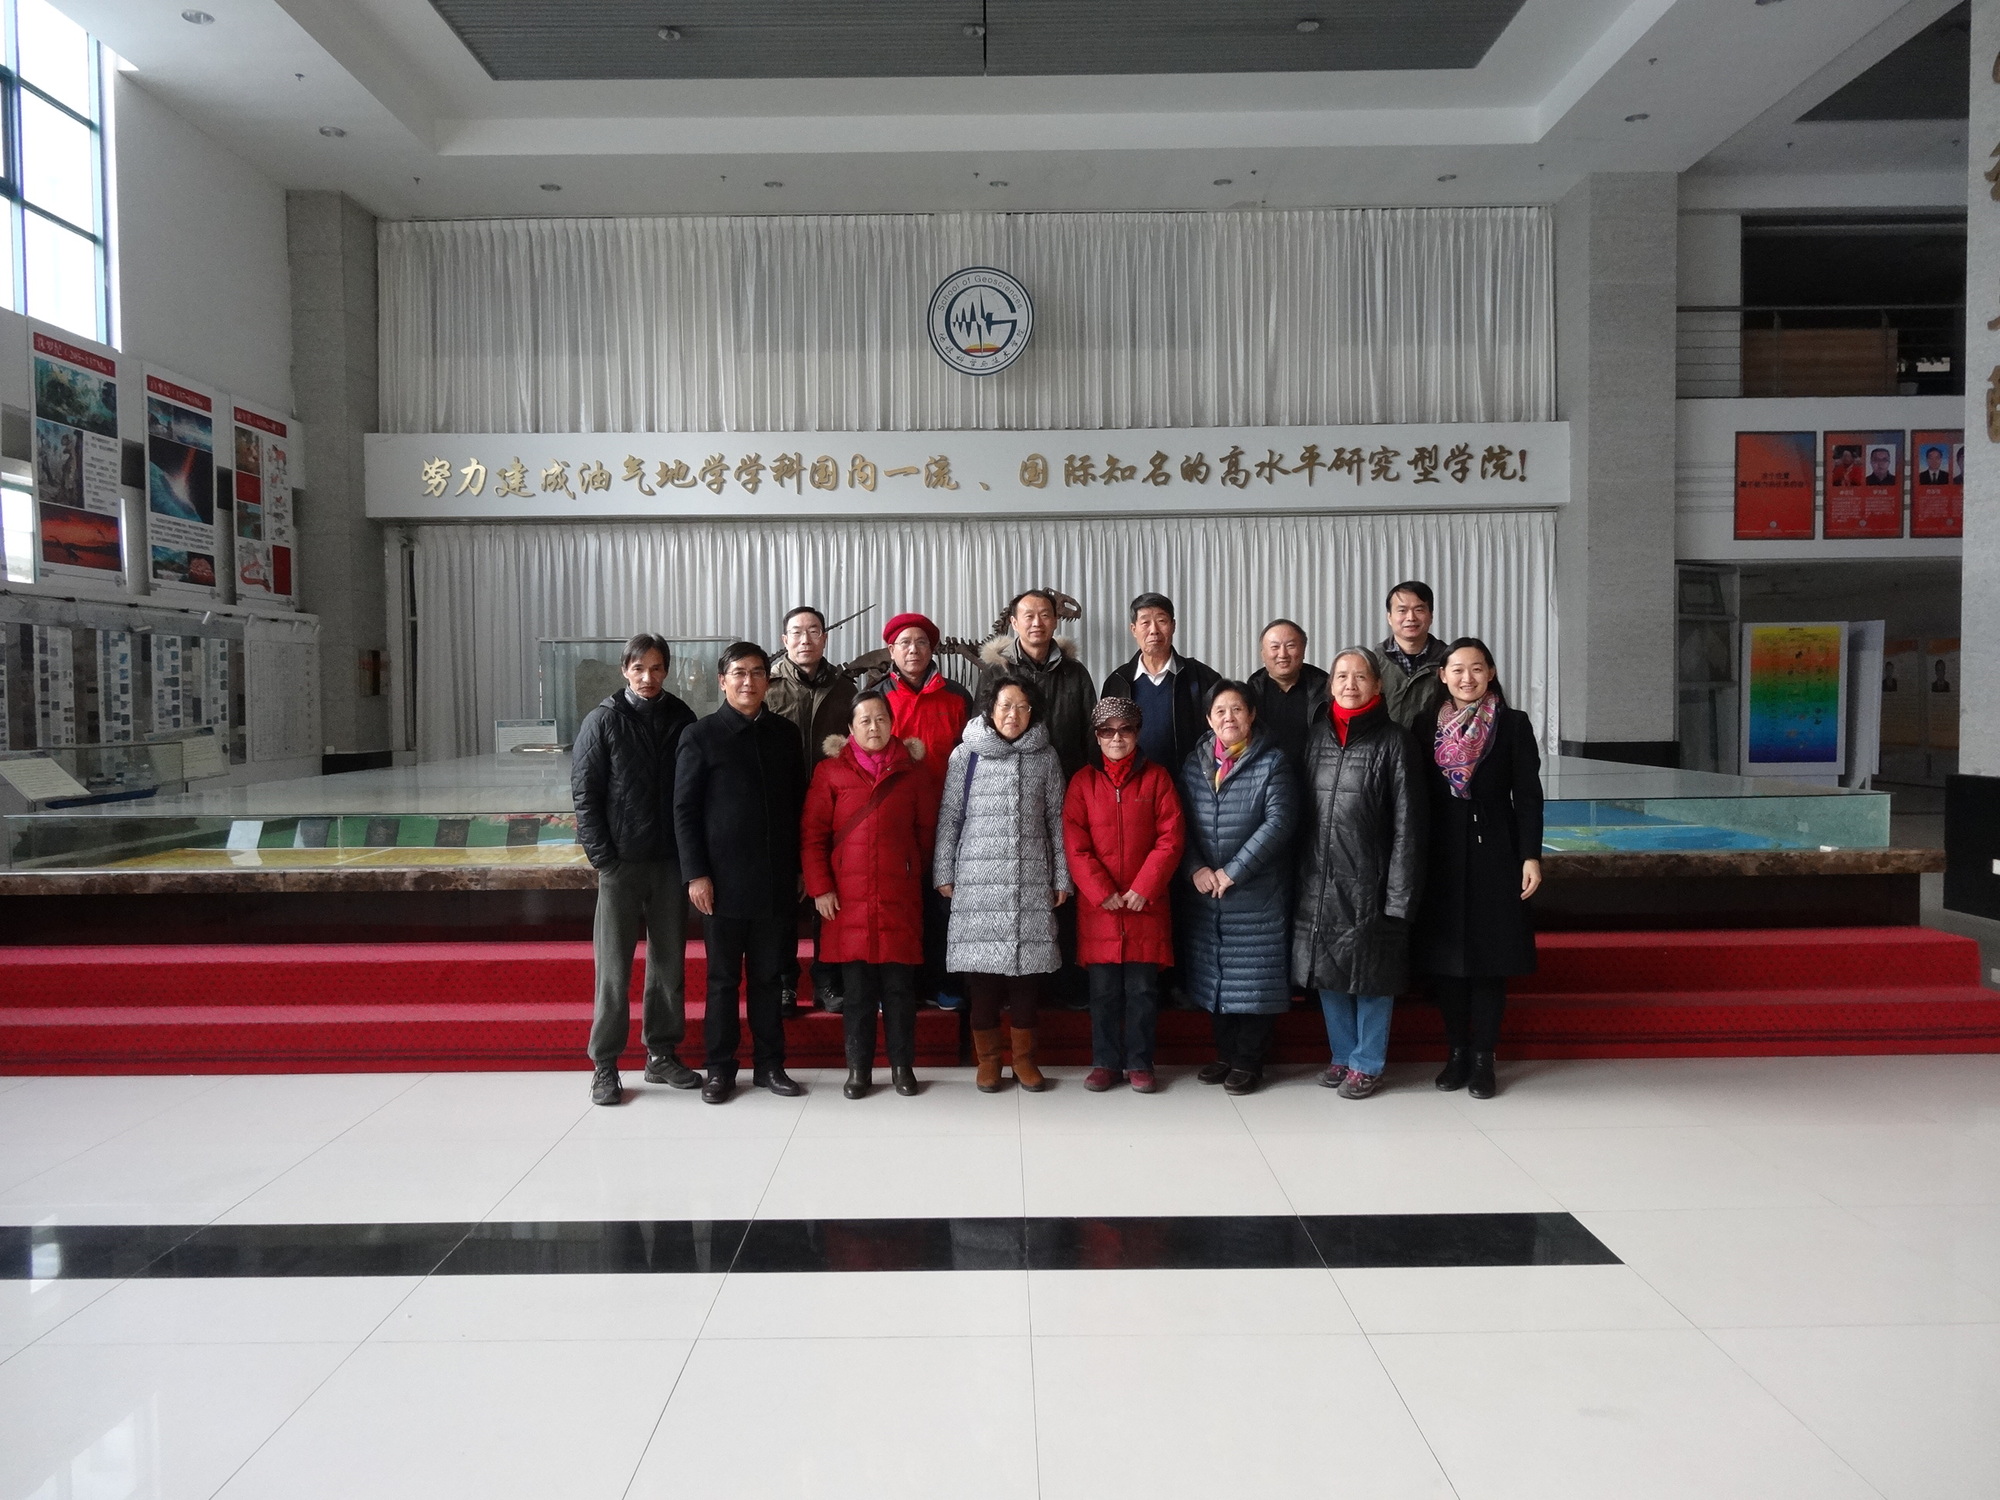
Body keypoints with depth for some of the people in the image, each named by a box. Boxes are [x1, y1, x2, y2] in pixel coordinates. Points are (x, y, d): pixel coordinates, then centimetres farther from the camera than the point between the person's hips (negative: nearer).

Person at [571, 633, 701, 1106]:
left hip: (671, 860, 3)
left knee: (669, 961, 9)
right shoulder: (603, 721, -2)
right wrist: (603, 857, -10)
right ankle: (604, 1064, 11)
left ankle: (662, 1054, 21)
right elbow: (584, 794, -3)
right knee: (614, 966, 2)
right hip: (621, 861, -3)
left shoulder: (682, 719, 5)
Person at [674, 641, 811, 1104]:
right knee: (723, 977, 6)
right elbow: (684, 809, -2)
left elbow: (798, 804, 11)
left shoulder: (785, 733, 9)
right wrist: (695, 874, -8)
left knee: (769, 976, 9)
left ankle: (769, 1063, 19)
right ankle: (720, 1067, 16)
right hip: (723, 880, -3)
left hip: (776, 879, 3)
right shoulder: (701, 735, -1)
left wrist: (800, 868, 8)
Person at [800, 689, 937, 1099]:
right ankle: (858, 1069, 14)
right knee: (857, 987, 4)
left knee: (899, 985, 3)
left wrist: (916, 877, 10)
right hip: (848, 899, -1)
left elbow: (926, 832, 13)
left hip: (900, 899, 1)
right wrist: (820, 888, -5)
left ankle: (902, 1066, 15)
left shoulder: (912, 772, 9)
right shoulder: (830, 771, 5)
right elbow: (812, 835, 2)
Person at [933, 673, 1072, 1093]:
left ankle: (1024, 1058, 15)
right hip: (978, 879, -1)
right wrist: (943, 873, 1)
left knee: (1029, 964, 1)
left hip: (1032, 880, 1)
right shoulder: (965, 755, 4)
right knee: (981, 965, -1)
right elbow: (949, 818, 5)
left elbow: (1056, 820, 9)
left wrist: (1062, 878, 7)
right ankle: (987, 1059, 13)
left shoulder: (1045, 758, 8)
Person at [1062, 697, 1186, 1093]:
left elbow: (1171, 839, -2)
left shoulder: (1156, 777, 4)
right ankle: (1105, 1062, 17)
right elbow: (1075, 846, -2)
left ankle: (1139, 1063, 16)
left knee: (1143, 989, 4)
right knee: (1103, 990, 6)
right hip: (1098, 906, 0)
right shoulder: (1083, 781, 4)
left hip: (1146, 905, 0)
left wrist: (1144, 888, -11)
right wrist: (1102, 893, -11)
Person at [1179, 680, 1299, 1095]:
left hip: (1258, 893, -4)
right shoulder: (1194, 764, 9)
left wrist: (1233, 871, -16)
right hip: (1206, 892, 4)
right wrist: (1196, 869, -9)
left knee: (1256, 974, 0)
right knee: (1216, 975, 11)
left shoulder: (1272, 762, -5)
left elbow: (1279, 822, -13)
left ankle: (1248, 1060, 12)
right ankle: (1225, 1053, 25)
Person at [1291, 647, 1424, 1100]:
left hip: (1368, 882, -5)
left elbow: (1406, 824, -8)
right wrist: (1298, 874, 7)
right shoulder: (1318, 735, 9)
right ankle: (1343, 1055, 28)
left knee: (1371, 975, 4)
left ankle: (1366, 1064, 19)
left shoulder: (1392, 740, -5)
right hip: (1318, 881, 5)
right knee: (1327, 972, 12)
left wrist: (1400, 893, -12)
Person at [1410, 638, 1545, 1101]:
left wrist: (1531, 856, -8)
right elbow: (1418, 796, 5)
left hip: (1494, 852, -2)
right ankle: (1456, 1053, 18)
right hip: (1441, 855, 2)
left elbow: (1527, 795, -2)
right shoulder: (1427, 725, 5)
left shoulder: (1513, 725, 0)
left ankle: (1483, 1058, 10)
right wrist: (1414, 859, 2)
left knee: (1490, 956, 1)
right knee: (1445, 955, 6)